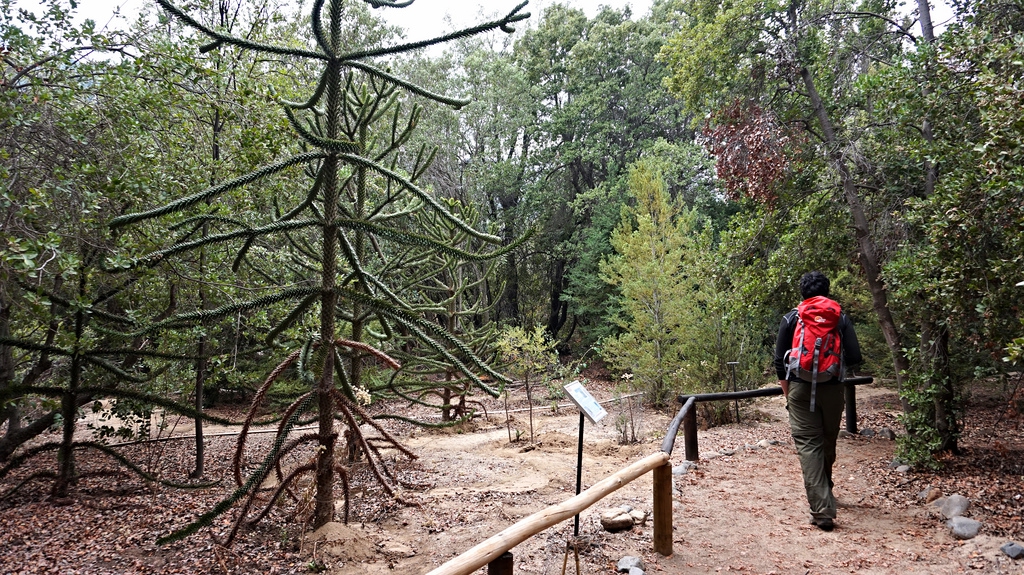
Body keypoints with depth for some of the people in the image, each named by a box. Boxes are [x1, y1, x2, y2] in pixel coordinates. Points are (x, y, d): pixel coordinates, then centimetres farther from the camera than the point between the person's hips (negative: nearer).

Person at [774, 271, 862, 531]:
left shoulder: (790, 319, 1)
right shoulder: (840, 318, 2)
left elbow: (780, 361, 0)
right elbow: (854, 357, -3)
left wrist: (788, 395, 10)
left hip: (800, 390, -2)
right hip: (832, 389, 2)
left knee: (808, 445, -3)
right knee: (828, 443, 19)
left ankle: (822, 510, -13)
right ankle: (825, 492, 39)